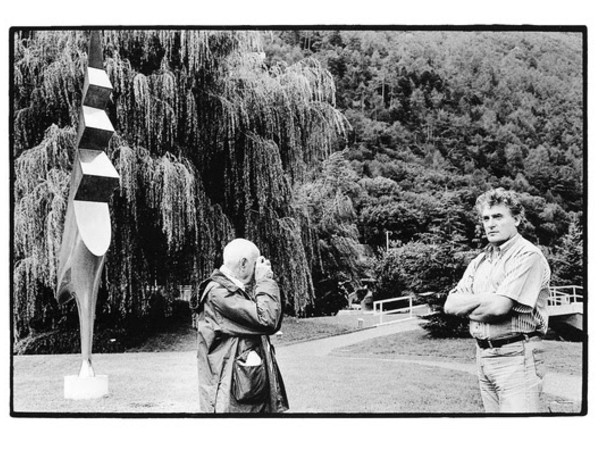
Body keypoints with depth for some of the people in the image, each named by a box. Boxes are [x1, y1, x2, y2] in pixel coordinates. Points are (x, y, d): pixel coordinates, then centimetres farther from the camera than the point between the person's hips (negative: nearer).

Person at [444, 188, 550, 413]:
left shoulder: (528, 256, -10)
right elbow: (450, 305, 7)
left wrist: (468, 306, -2)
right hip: (483, 355, 7)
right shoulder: (480, 261, 14)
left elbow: (498, 306, -20)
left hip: (515, 356, -7)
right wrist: (484, 300, -9)